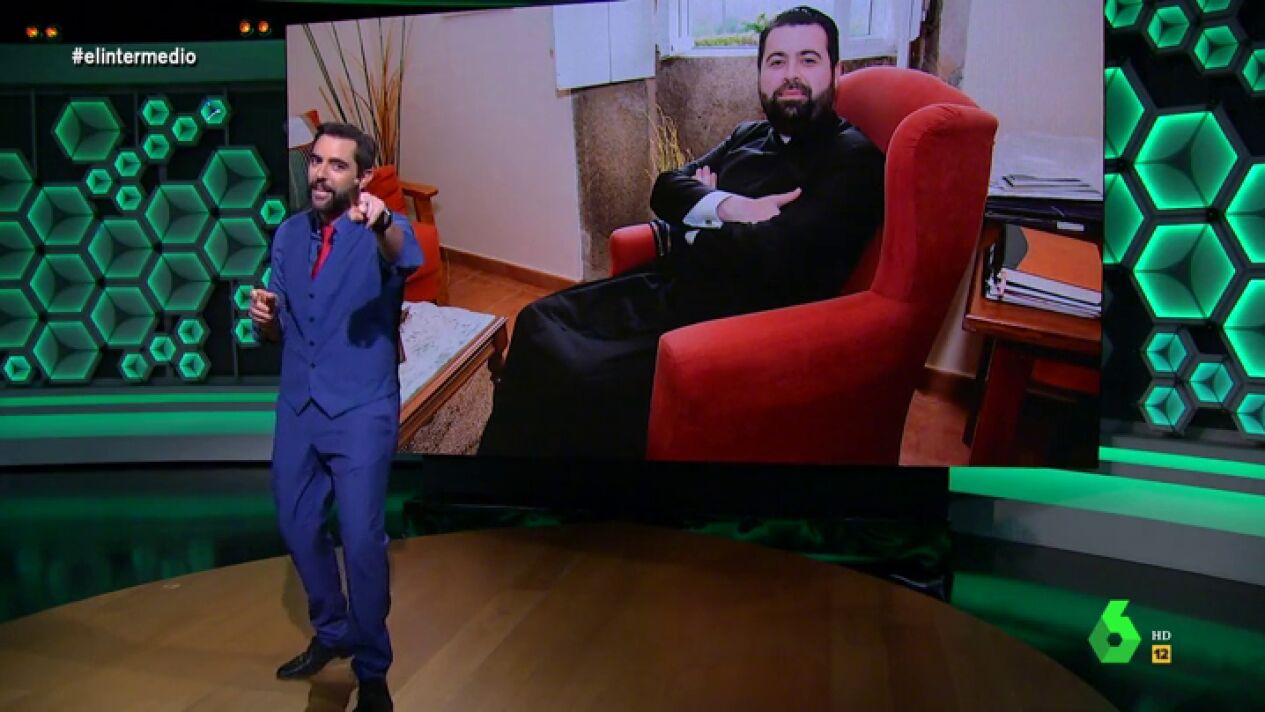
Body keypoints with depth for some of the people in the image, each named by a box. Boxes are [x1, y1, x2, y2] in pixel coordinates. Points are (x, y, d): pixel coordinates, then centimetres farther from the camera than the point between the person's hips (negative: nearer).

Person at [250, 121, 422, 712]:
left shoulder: (384, 230, -9)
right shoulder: (288, 234, 7)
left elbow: (407, 259, -35)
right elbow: (279, 332, 13)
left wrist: (380, 224, -57)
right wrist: (265, 317, -11)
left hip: (362, 412, -5)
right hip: (297, 408, 6)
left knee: (362, 539, -7)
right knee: (296, 526, 15)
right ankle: (332, 632, 39)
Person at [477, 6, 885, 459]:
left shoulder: (853, 158, -8)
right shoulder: (748, 136, 18)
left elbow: (774, 255, -21)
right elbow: (666, 187, 12)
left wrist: (675, 236, -4)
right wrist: (725, 206, -10)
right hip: (672, 289, 9)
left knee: (585, 381, -27)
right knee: (538, 324, -4)